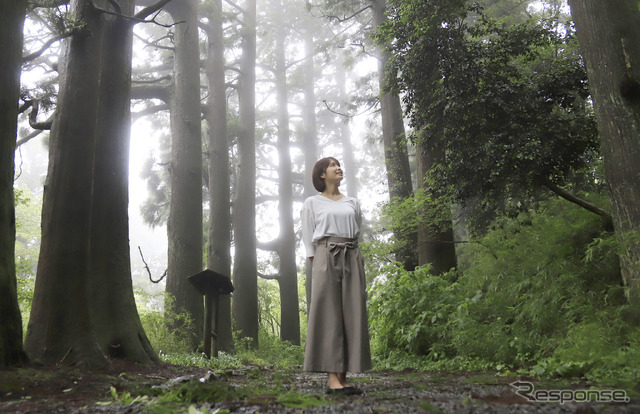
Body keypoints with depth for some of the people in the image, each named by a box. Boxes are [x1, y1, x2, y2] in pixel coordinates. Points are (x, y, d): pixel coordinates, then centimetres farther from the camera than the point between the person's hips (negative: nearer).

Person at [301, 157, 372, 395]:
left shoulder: (353, 203, 19)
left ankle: (343, 377, 1)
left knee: (352, 313, -2)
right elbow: (308, 239, 6)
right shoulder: (312, 203, 10)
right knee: (328, 314, -9)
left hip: (352, 259, 4)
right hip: (326, 258, -4)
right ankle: (332, 379, -9)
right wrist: (315, 265, -5)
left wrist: (357, 263, 8)